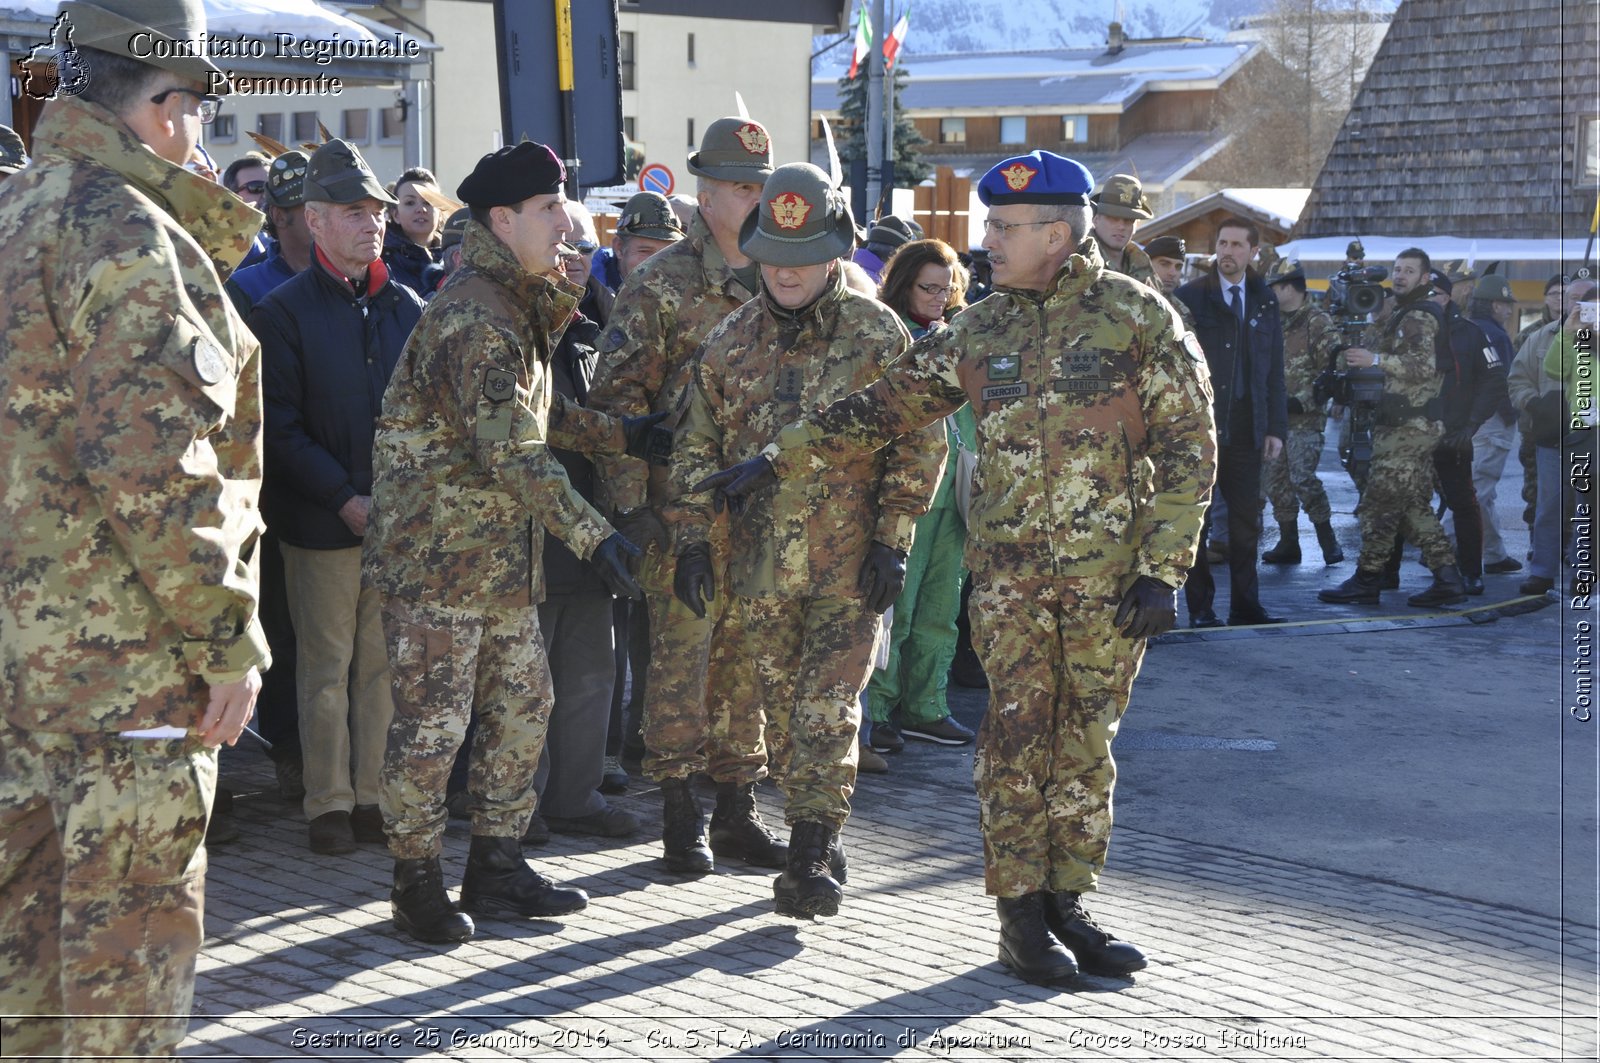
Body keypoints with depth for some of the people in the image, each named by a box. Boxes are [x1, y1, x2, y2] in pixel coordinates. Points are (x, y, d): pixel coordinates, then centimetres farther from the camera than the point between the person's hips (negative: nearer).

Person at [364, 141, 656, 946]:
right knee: (433, 719, -1)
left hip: (501, 554, 10)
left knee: (522, 703, 13)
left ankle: (497, 866, 24)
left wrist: (622, 435, 22)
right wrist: (592, 534, -29)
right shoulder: (474, 319, -20)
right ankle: (416, 881, 11)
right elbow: (511, 451, -26)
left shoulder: (517, 307, 13)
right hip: (438, 552, -10)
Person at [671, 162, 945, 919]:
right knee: (777, 707, 9)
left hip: (848, 565, -4)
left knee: (827, 707, -9)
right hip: (756, 562, 4)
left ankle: (811, 857, -5)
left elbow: (920, 443, -1)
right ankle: (817, 843, 23)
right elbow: (697, 447, 11)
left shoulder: (877, 336, -3)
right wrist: (693, 539, 3)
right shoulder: (729, 343, 7)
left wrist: (892, 541, -6)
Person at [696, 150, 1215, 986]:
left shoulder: (1138, 316, -3)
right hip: (1009, 570, 2)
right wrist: (777, 459, 8)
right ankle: (1022, 916, 6)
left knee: (1086, 742, 6)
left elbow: (1188, 448, -4)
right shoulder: (979, 332, 8)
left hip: (1112, 573, -2)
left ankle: (1066, 904, 17)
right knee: (1016, 737, -1)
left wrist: (1163, 571, -10)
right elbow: (881, 407, 13)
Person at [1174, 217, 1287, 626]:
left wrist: (1276, 427, 6)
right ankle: (1200, 606, 8)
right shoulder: (1189, 297, 0)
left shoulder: (1265, 303, 12)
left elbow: (1275, 371, 13)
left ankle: (1245, 604, 12)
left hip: (1246, 427, 3)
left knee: (1246, 520, 5)